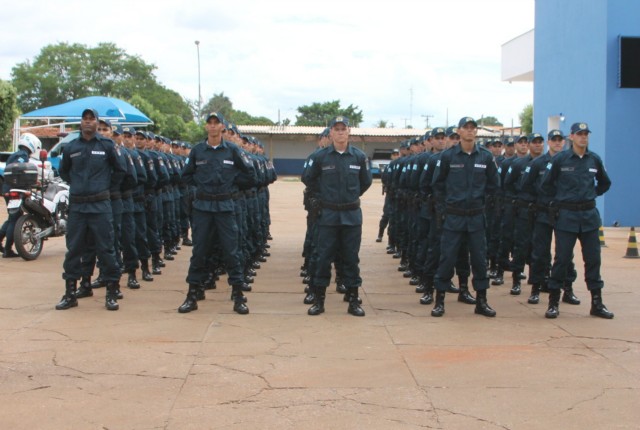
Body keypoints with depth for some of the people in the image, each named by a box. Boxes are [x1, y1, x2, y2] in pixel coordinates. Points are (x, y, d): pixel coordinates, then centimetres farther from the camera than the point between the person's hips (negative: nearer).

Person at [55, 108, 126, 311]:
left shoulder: (107, 145, 0)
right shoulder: (70, 147, 6)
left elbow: (120, 170, 10)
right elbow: (63, 171, 22)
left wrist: (106, 185, 7)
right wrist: (76, 184, 12)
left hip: (100, 205, -2)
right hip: (76, 205, 2)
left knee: (106, 249, -1)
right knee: (73, 250, 6)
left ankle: (112, 293, 6)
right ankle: (70, 293, 14)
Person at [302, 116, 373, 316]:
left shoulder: (359, 156, -1)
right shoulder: (320, 156, -4)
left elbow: (366, 181, 13)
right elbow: (308, 178, 10)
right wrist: (323, 194, 8)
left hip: (352, 214, 1)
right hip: (328, 214, -1)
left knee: (351, 258, 6)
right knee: (324, 257, 3)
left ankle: (353, 301, 13)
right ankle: (319, 300, 11)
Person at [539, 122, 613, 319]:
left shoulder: (594, 159, 5)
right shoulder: (560, 159, -4)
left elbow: (605, 183, 20)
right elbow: (545, 184, 2)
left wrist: (591, 195, 11)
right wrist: (562, 196, 5)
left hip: (590, 215, 3)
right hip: (566, 215, -3)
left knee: (593, 259, 5)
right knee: (562, 259, -2)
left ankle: (597, 303, 13)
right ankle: (553, 302, 6)